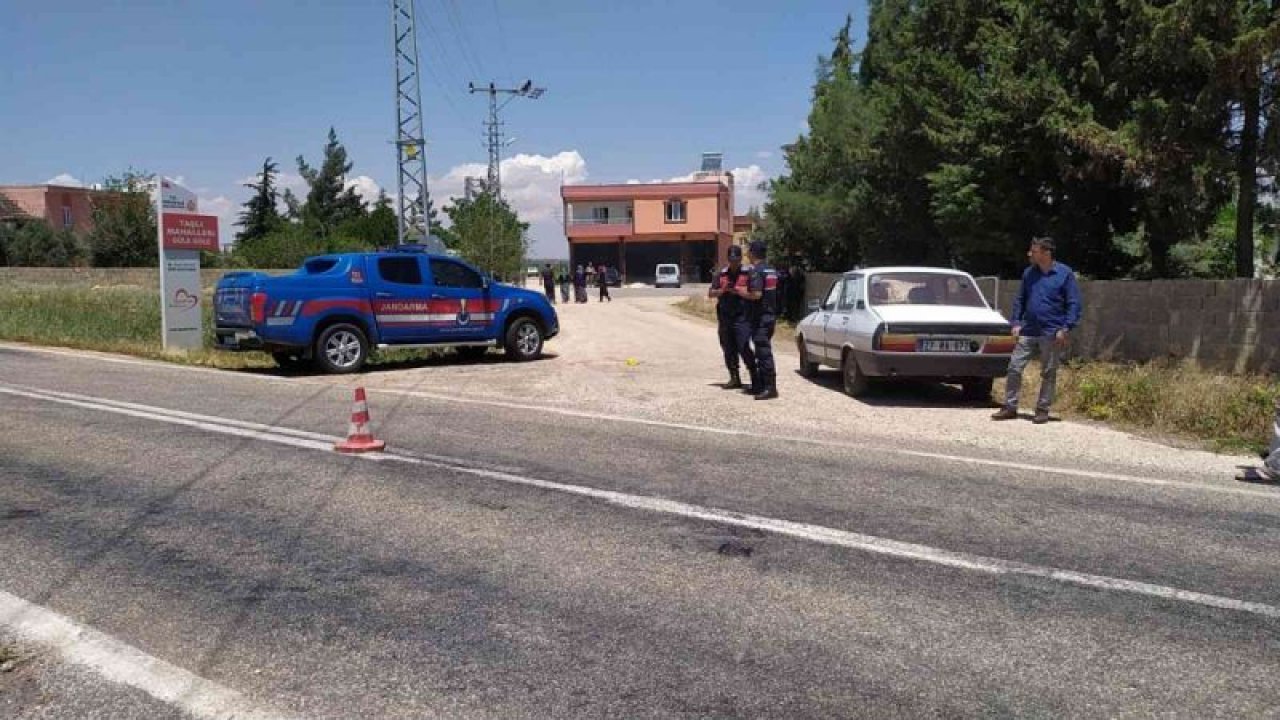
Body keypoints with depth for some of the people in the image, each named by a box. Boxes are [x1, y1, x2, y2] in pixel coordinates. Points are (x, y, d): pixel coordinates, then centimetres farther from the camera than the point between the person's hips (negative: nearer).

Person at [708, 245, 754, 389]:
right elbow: (710, 293, 8)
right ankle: (735, 379, 18)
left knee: (744, 348, -13)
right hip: (724, 317, 4)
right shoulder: (720, 274, 10)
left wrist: (737, 290, -17)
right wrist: (722, 290, -11)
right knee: (728, 349, 8)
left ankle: (755, 376, -1)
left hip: (741, 317, -4)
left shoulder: (747, 273, 0)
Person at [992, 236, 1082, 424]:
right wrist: (1016, 322, 5)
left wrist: (1066, 329, -13)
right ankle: (1010, 407, 8)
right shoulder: (1029, 273, 9)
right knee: (1014, 368, 0)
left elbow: (1074, 303, -5)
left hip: (1051, 334, -4)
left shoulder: (1065, 274, -5)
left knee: (1048, 373, 5)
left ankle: (1043, 410, 15)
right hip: (1028, 331, 4)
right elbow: (1020, 299, 16)